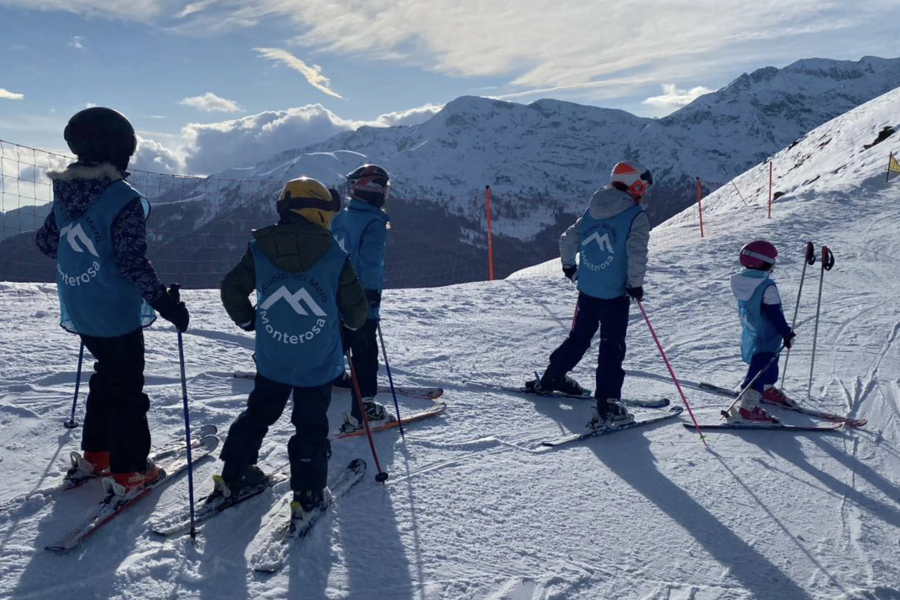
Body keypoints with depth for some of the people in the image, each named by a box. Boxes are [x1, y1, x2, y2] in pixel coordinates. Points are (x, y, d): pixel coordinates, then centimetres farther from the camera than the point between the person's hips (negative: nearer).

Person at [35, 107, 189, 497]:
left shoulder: (64, 193, 1)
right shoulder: (124, 201, -22)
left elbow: (45, 241, 11)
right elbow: (134, 264, -24)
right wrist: (166, 303, -17)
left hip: (79, 312, 7)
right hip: (117, 314, -7)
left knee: (107, 375, 24)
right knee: (126, 388, 5)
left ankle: (94, 455, 33)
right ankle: (128, 472, 14)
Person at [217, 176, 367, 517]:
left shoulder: (259, 250, -4)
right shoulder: (334, 256, -12)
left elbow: (231, 290, 0)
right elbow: (355, 307, -6)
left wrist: (248, 322, 16)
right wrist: (351, 326, 16)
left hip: (271, 361, 3)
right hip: (318, 364, -3)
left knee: (258, 414, 22)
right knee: (311, 427, 10)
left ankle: (233, 476, 30)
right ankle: (307, 495, 13)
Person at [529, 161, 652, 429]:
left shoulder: (592, 210, 7)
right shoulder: (636, 216, -11)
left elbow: (568, 239, 10)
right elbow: (637, 254, -22)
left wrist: (569, 266, 26)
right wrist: (636, 285, -9)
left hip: (586, 289, 6)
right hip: (614, 294, -6)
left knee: (579, 337, 24)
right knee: (612, 348, 0)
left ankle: (551, 378, 37)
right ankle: (606, 408, -2)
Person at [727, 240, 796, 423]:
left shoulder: (741, 281, -1)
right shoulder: (767, 286, -25)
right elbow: (775, 314, -23)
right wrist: (787, 333, -13)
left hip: (750, 334, 9)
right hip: (766, 337, -9)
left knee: (770, 362, 28)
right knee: (759, 370, -7)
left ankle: (768, 389, 48)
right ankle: (747, 408, -9)